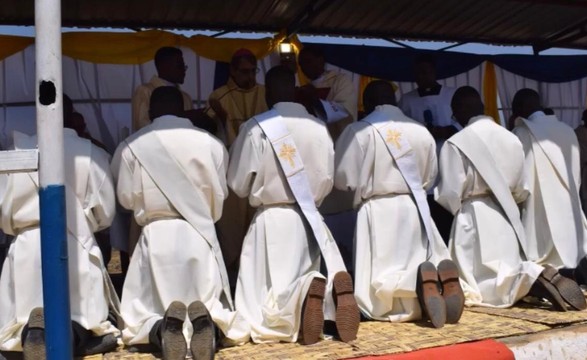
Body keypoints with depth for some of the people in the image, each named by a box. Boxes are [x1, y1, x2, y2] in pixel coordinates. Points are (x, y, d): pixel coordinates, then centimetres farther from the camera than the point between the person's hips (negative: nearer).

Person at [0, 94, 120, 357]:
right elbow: (104, 214, 2)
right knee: (100, 334, 12)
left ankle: (32, 330, -20)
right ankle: (75, 332, -22)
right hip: (77, 248, -1)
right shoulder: (92, 153, -1)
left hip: (29, 249, 1)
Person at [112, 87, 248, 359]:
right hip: (200, 234, 1)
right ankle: (206, 320, -22)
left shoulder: (131, 146, 0)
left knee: (139, 318, 10)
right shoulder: (210, 143, 2)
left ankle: (161, 330, -26)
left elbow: (127, 198, 6)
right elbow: (220, 195, 6)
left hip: (156, 236, -1)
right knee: (213, 307, 15)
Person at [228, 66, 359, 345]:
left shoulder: (256, 128, -9)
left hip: (272, 220, -3)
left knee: (269, 307, 2)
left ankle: (306, 292, -32)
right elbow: (328, 181, 9)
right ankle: (335, 284, -19)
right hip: (310, 220, 4)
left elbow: (238, 184, -1)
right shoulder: (319, 128, 2)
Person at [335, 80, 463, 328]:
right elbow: (429, 179, 15)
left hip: (378, 212, -4)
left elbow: (344, 180, -3)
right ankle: (443, 278, -20)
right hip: (415, 210, 4)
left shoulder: (358, 131, -5)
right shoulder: (421, 131, 7)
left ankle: (422, 282, -34)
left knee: (380, 294, -3)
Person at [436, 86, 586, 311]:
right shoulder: (512, 139, 6)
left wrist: (457, 210, 9)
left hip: (474, 220, -6)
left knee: (482, 286, -1)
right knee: (508, 270, 22)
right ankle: (540, 276, -8)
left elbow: (450, 195, -13)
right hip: (507, 218, 6)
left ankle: (537, 278, -26)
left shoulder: (456, 144, -13)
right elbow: (521, 191, 12)